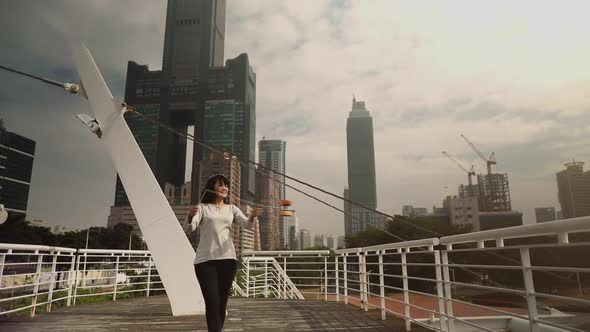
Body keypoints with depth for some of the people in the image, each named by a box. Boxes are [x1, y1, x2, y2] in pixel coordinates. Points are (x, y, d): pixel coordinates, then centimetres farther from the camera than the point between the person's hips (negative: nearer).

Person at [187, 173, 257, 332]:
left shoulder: (231, 209, 14)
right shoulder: (202, 207, 4)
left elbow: (245, 223, -2)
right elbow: (190, 227, -11)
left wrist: (252, 217, -25)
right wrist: (190, 216, -34)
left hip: (227, 259, 3)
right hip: (205, 260, -3)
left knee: (222, 302, 8)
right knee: (212, 302, -11)